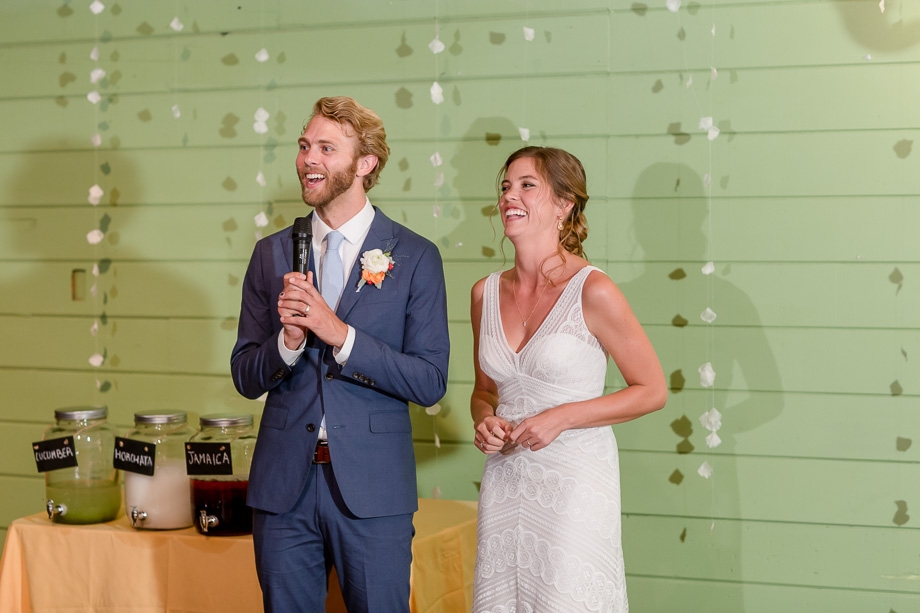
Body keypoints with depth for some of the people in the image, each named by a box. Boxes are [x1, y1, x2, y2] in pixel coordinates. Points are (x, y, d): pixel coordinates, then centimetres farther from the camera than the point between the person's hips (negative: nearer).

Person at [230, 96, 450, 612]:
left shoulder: (415, 257, -2)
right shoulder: (271, 254, 8)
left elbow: (430, 382, -7)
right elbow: (246, 378, 8)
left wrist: (339, 334, -18)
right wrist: (288, 342, -13)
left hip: (371, 489, -3)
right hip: (284, 483, 3)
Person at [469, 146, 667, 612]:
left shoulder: (592, 291, -11)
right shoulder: (486, 293, 6)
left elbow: (652, 391, -6)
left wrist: (561, 417, -14)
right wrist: (485, 420, -3)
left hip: (575, 480, -5)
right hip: (505, 480, 5)